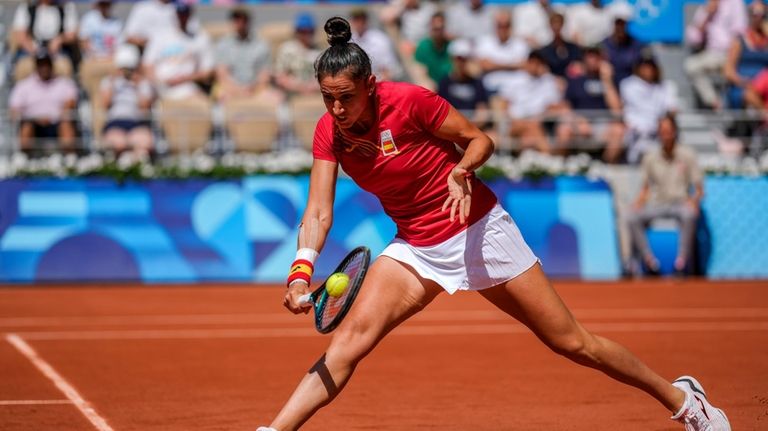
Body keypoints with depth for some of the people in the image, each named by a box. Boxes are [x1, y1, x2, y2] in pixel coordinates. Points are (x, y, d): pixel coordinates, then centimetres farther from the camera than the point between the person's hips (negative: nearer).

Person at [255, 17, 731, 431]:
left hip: (477, 230, -4)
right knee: (350, 338, -17)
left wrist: (462, 172, -29)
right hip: (415, 247, 4)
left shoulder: (409, 101, -20)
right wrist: (302, 270, -29)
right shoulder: (329, 132, -7)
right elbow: (319, 212, -12)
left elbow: (481, 140, -9)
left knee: (571, 342, 2)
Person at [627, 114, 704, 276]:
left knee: (689, 215, -39)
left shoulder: (687, 155, 5)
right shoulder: (650, 158, 12)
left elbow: (699, 189, 4)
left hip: (681, 203, -2)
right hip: (657, 204, 2)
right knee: (633, 218, -28)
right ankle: (650, 262, -31)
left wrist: (693, 201, -18)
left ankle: (681, 262, -40)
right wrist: (638, 203, -5)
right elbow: (646, 188, 16)